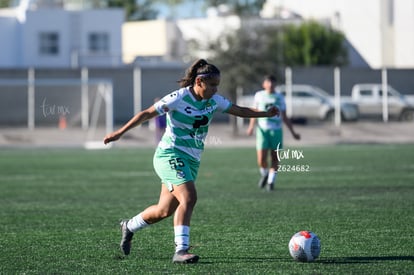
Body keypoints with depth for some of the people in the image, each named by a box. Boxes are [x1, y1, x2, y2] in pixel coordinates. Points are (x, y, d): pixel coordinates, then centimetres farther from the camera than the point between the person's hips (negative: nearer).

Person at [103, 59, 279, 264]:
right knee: (189, 197, -26)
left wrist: (265, 113, -4)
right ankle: (181, 250, -26)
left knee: (164, 211, 11)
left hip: (192, 160, 7)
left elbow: (239, 110, 10)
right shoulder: (179, 98, -15)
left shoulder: (213, 100, 4)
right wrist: (120, 132, -15)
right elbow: (147, 114, -11)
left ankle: (129, 226, 36)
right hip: (171, 155, -7)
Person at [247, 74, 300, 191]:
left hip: (276, 130, 1)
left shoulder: (280, 97, 8)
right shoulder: (259, 95, 8)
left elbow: (284, 117, 13)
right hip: (262, 129, -1)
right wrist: (251, 126, 0)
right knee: (261, 160, -9)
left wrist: (293, 133, 10)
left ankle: (271, 181, 11)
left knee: (275, 158, -2)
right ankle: (264, 174, 20)